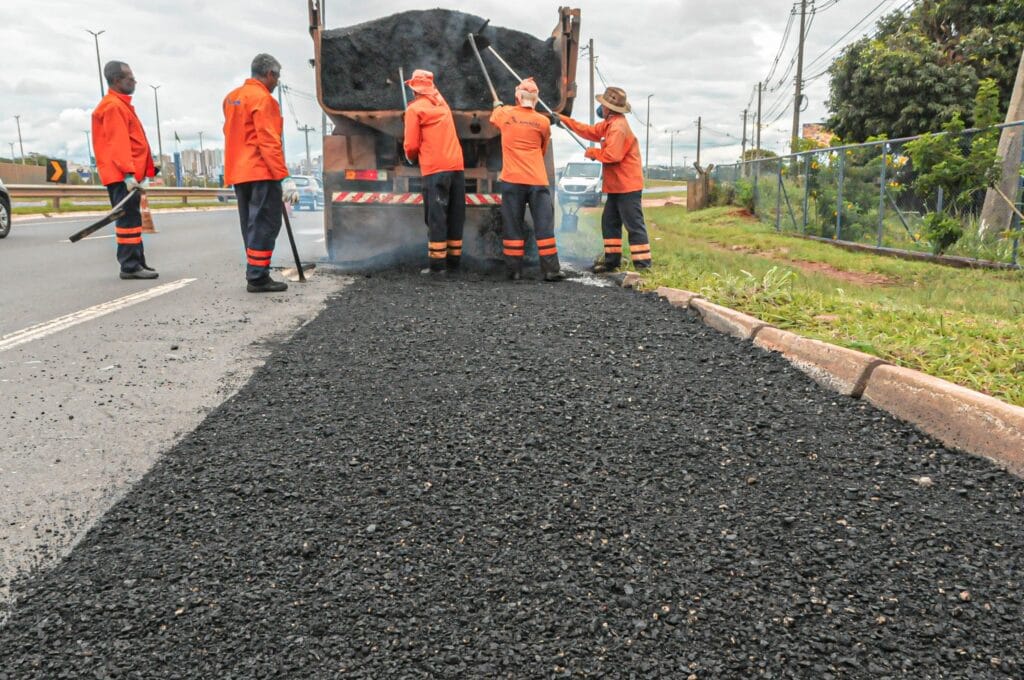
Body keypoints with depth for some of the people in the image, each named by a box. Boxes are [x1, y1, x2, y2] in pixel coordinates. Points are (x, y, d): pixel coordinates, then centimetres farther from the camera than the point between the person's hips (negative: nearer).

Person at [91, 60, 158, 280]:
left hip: (129, 174, 10)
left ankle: (135, 263, 18)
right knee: (129, 219, -10)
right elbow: (118, 144, -19)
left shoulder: (121, 105, 22)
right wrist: (129, 174, -25)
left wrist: (142, 172, 22)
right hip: (123, 176, -10)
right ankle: (130, 266, -8)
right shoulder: (113, 106, -10)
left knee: (131, 219, 12)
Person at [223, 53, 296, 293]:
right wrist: (281, 173, -18)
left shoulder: (232, 97, 18)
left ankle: (255, 275, 15)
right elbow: (269, 141, -17)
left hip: (238, 172, 9)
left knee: (252, 224, 12)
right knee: (264, 224, -8)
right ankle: (257, 277, -10)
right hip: (261, 172, -9)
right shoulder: (262, 98, -11)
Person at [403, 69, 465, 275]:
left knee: (436, 217, -4)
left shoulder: (415, 108, -1)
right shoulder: (441, 102, 16)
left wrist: (411, 158, 16)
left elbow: (412, 145, -3)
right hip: (457, 166, 6)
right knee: (455, 216, 8)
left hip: (435, 169, -5)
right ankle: (454, 261, 13)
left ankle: (437, 265, -5)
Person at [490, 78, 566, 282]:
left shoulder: (505, 114, 4)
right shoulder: (543, 122, 2)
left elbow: (494, 118, 28)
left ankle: (514, 270, 7)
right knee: (544, 226, 1)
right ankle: (551, 269, 0)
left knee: (513, 226, 6)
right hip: (537, 181, -1)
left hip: (512, 180, 1)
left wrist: (498, 106, 49)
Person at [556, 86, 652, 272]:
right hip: (617, 186, 11)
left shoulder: (618, 126, -19)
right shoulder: (609, 124, 13)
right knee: (609, 222, 16)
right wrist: (564, 120, 25)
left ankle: (643, 265, -8)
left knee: (634, 225, -9)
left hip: (626, 186, -11)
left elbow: (612, 155, -26)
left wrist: (592, 152, -9)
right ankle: (612, 260, 23)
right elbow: (591, 132, 24)